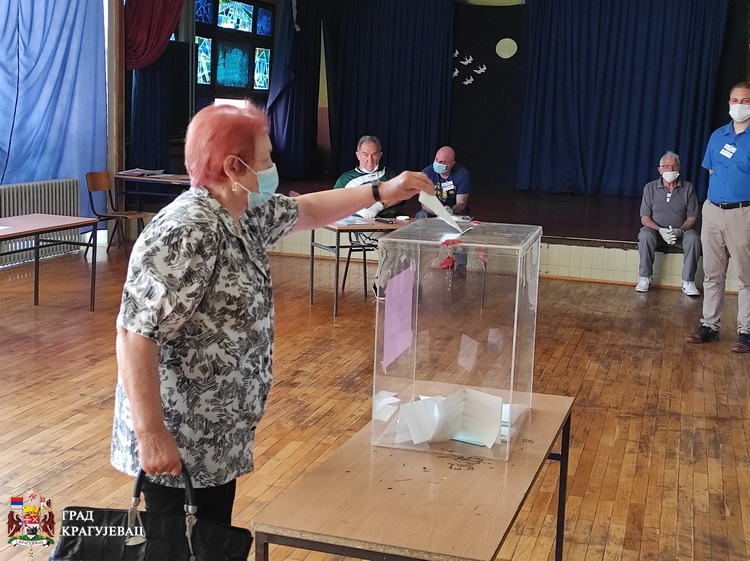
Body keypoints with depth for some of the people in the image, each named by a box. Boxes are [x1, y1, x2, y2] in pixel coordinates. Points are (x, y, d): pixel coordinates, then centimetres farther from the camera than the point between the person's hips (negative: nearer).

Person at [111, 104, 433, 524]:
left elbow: (304, 210, 22)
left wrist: (381, 192, 20)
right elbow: (135, 333, -28)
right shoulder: (187, 233, -25)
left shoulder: (241, 215, 4)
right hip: (177, 445, -9)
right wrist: (151, 435, -28)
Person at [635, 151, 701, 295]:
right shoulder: (650, 187, 3)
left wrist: (680, 230, -20)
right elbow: (645, 218, -2)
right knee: (645, 235, -34)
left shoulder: (688, 188, 3)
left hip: (681, 232, 0)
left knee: (693, 238, -32)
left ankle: (688, 282, -23)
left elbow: (692, 217, 1)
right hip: (657, 231, 0)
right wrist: (660, 230, -20)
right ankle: (645, 278, -21)